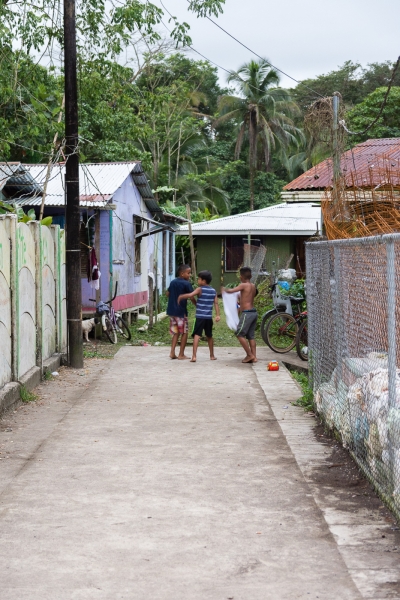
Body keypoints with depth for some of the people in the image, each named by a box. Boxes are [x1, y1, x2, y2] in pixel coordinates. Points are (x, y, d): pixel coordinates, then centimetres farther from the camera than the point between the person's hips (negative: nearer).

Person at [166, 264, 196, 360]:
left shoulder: (173, 282, 9)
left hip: (171, 310, 6)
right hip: (181, 311, -6)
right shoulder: (186, 284, -11)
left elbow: (168, 294, 15)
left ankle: (172, 352, 7)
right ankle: (181, 354, 6)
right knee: (184, 332, 5)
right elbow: (191, 298, -12)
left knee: (176, 332, 15)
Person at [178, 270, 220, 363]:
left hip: (200, 317, -5)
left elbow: (190, 295, -20)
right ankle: (212, 355, 28)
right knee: (209, 336, 19)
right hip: (209, 317, 5)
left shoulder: (200, 289, -5)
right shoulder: (213, 291, 11)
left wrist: (180, 297, -7)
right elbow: (216, 303, 4)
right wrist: (218, 315, -1)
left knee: (197, 335, -9)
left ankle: (194, 356, -20)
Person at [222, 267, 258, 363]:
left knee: (240, 334, -2)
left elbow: (231, 291, -15)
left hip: (247, 313, -8)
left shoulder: (243, 285, -11)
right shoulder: (253, 286, 12)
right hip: (253, 312, 8)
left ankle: (249, 355, -4)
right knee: (250, 336, 11)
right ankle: (254, 357, 9)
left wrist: (224, 289, 5)